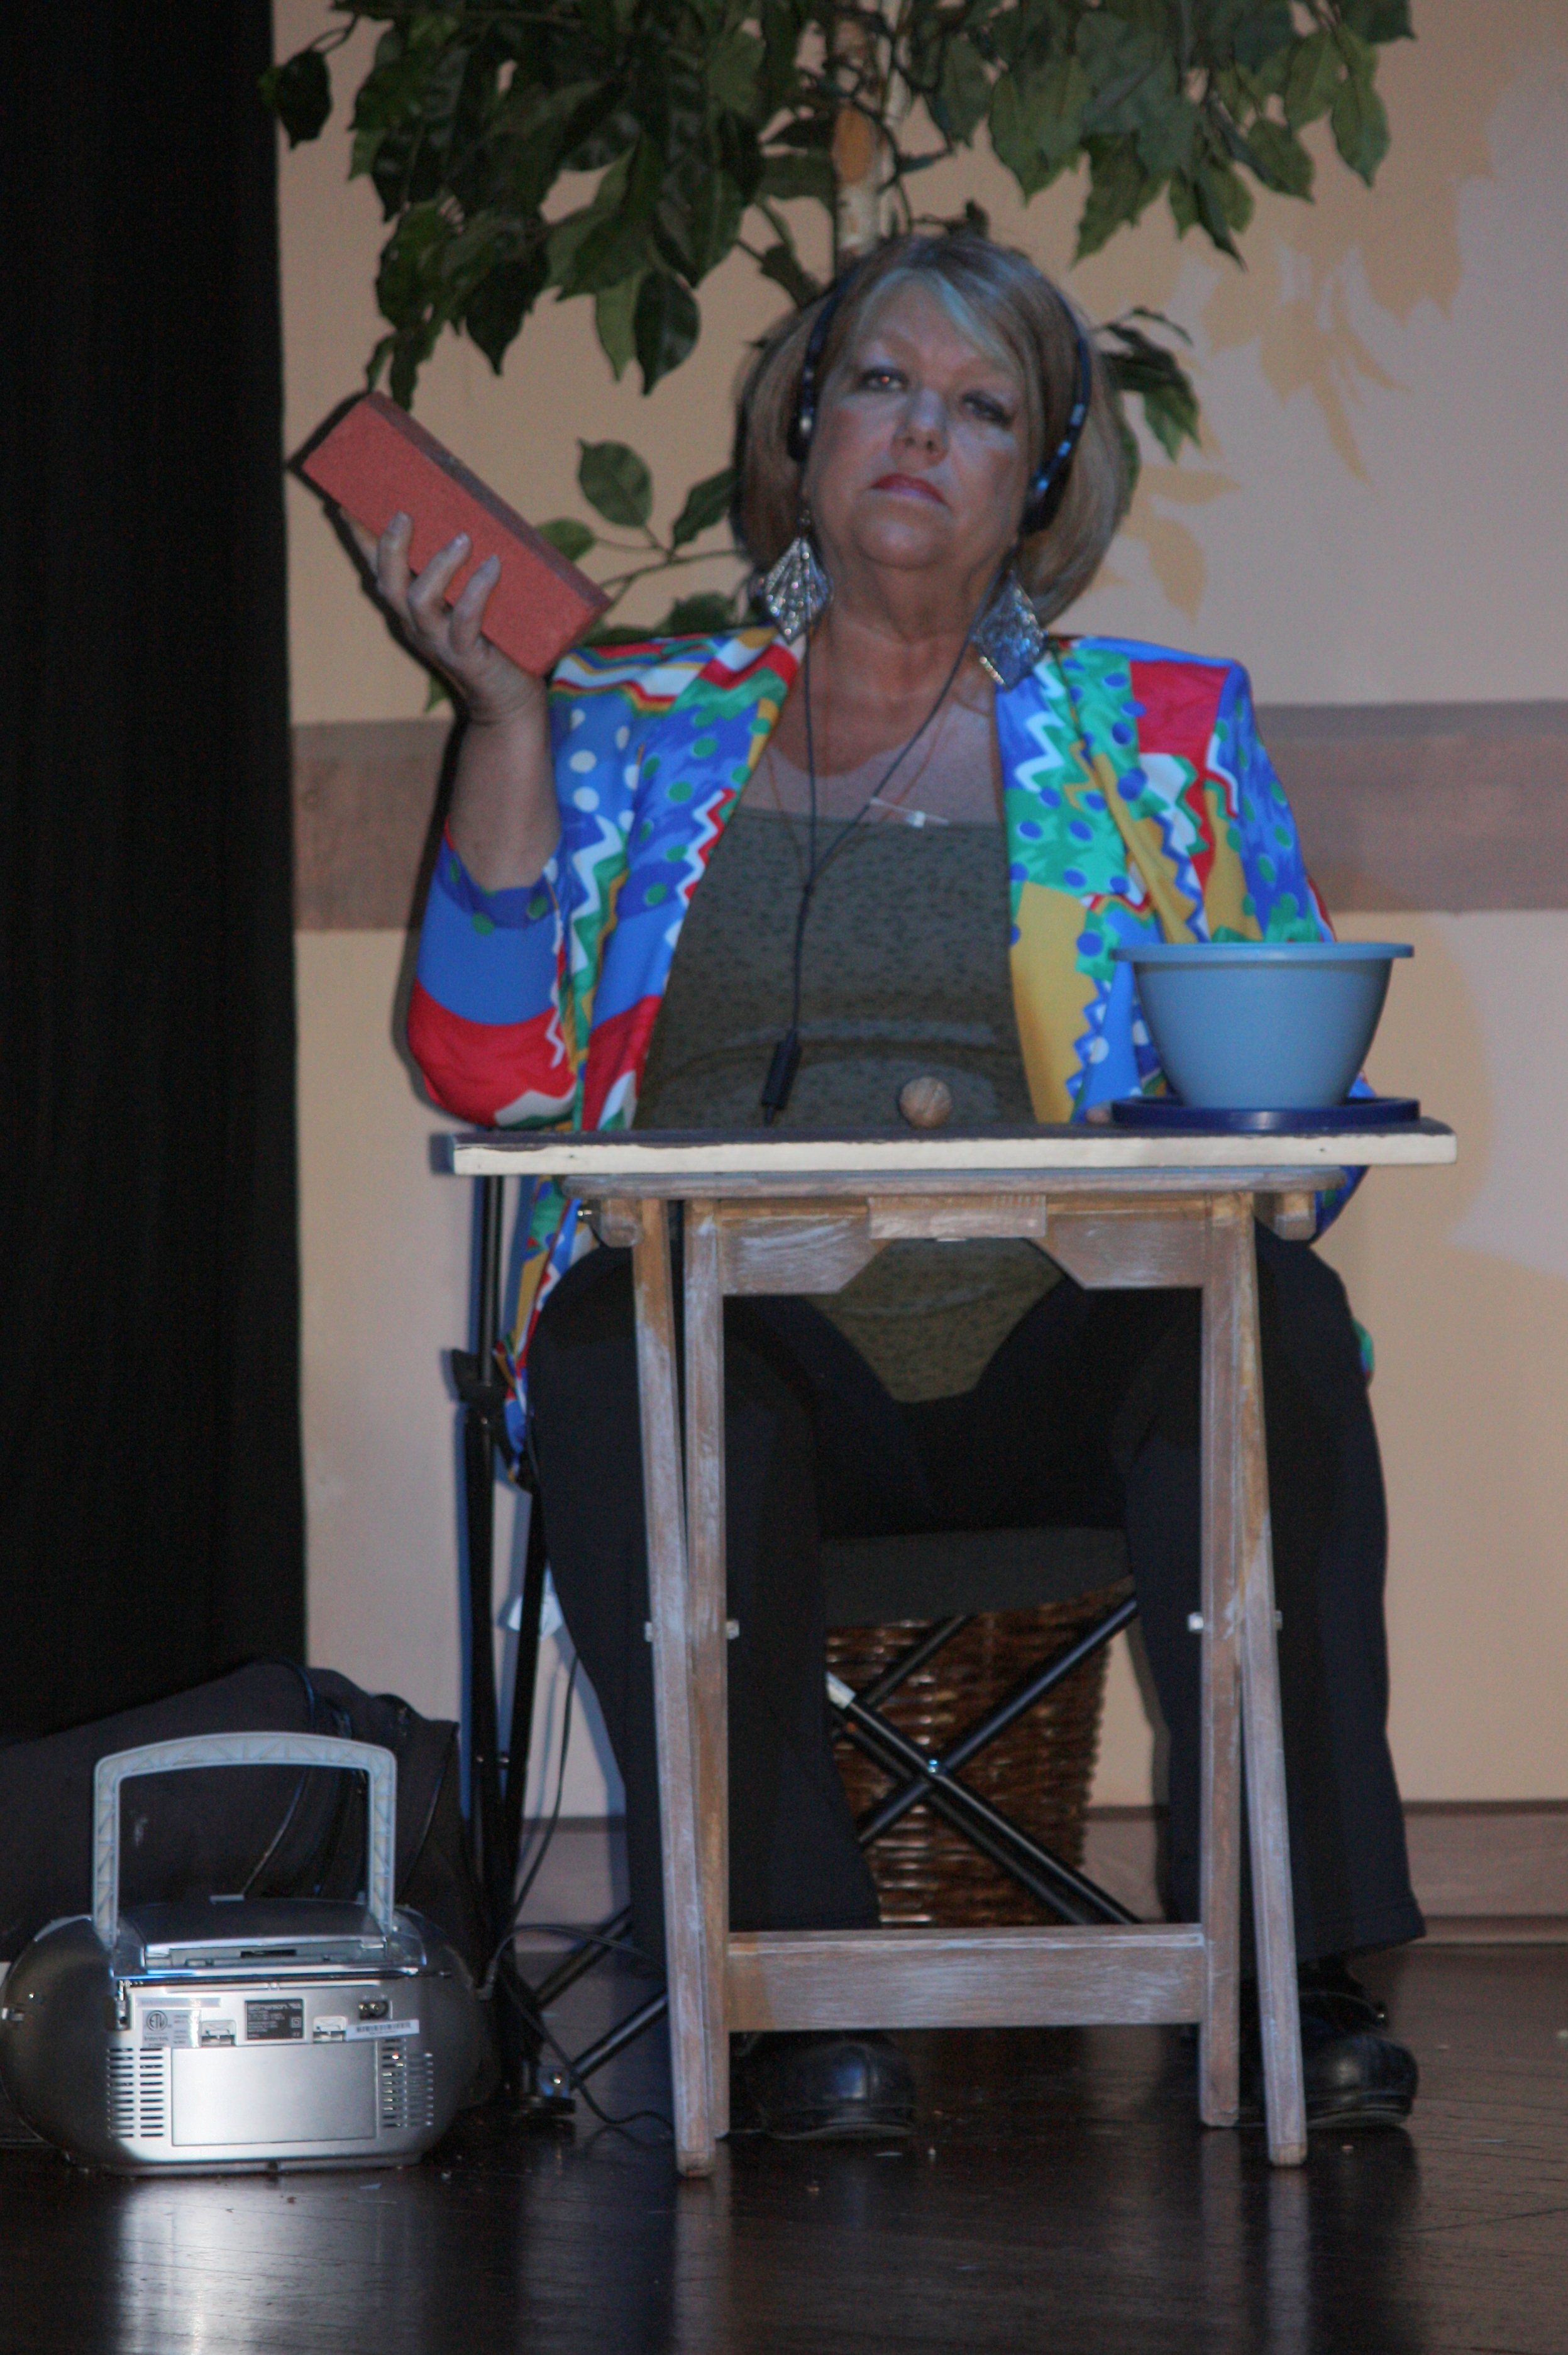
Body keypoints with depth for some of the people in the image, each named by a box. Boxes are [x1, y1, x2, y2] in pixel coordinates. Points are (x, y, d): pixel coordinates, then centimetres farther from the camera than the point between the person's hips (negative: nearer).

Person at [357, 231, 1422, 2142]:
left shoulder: (1162, 732, 15)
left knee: (1273, 1319, -31)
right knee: (620, 1348, -34)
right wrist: (503, 725, -2)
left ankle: (1292, 1962, -30)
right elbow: (501, 1074, 5)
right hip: (753, 1349, 0)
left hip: (1057, 1357, 0)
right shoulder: (639, 733, 16)